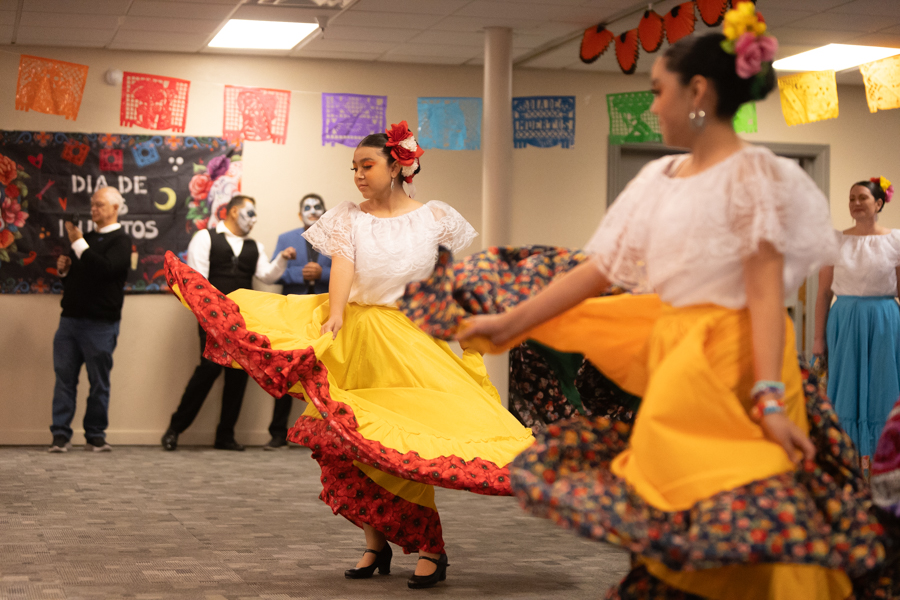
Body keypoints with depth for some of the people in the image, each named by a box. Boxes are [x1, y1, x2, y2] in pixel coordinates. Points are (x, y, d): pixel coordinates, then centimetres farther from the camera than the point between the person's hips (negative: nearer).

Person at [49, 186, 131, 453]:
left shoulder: (120, 241, -3)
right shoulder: (87, 237, 20)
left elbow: (106, 268, -22)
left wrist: (78, 243, -18)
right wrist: (63, 268, 5)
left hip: (100, 323, -6)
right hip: (71, 318, 6)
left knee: (99, 381, 1)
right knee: (64, 378, 1)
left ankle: (95, 436, 9)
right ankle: (61, 435, 1)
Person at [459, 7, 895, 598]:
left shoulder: (753, 173, -6)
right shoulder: (659, 179, 14)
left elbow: (766, 291, -14)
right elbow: (598, 270, 13)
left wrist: (768, 397, -23)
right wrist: (507, 324, 12)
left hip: (731, 363, -7)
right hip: (670, 359, 7)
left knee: (730, 519, -8)